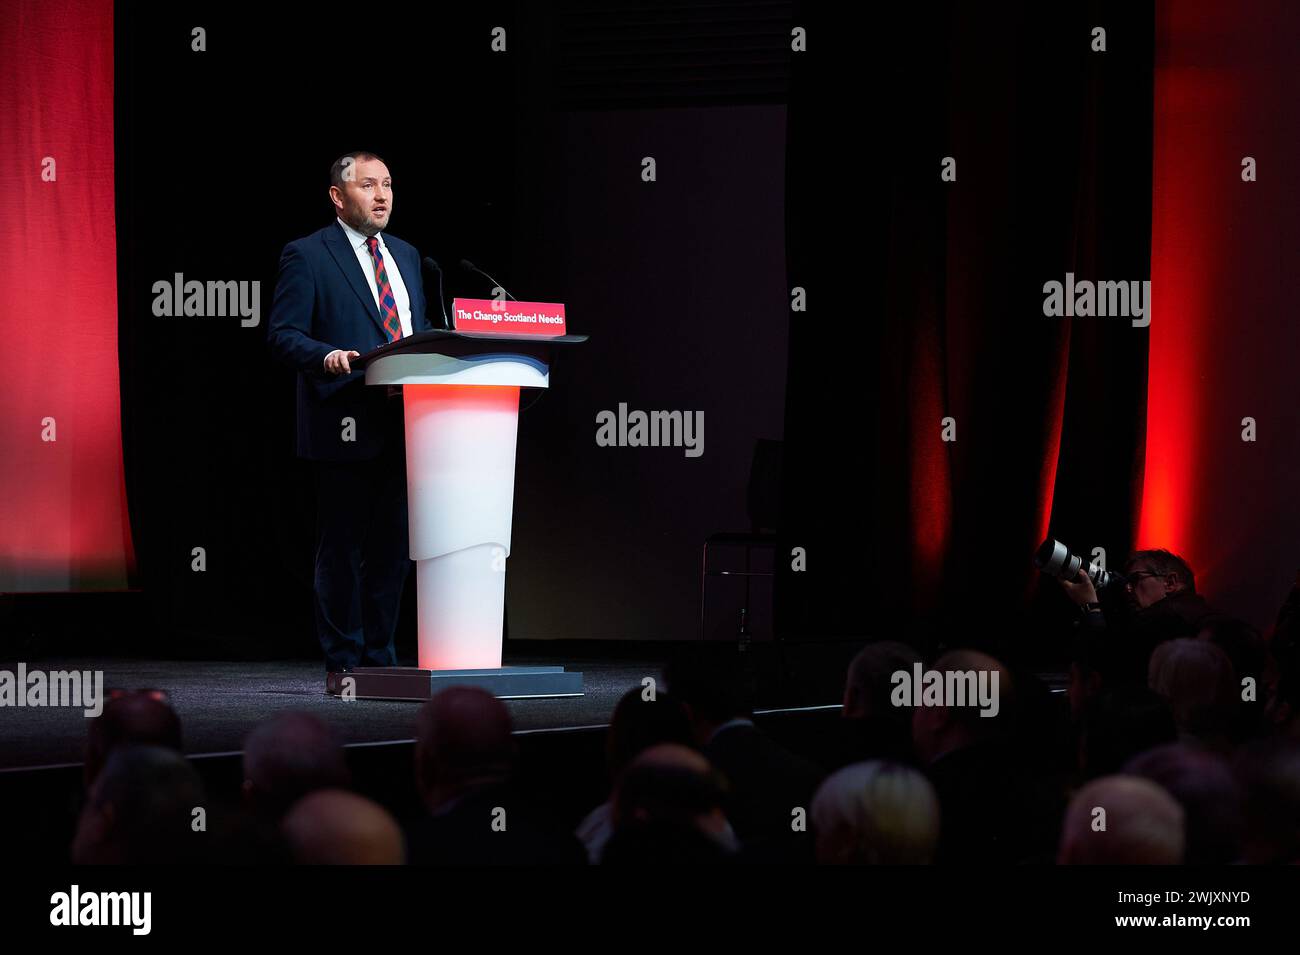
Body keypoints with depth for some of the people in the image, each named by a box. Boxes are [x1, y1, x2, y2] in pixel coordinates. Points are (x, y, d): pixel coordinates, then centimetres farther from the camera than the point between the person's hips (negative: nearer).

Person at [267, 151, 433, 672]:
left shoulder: (405, 255, 20)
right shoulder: (307, 256, -2)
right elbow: (283, 334, -8)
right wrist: (328, 357, -26)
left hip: (401, 424, 6)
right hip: (345, 427, -6)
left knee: (392, 547, 9)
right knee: (342, 547, -2)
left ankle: (379, 658, 17)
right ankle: (344, 664, 3)